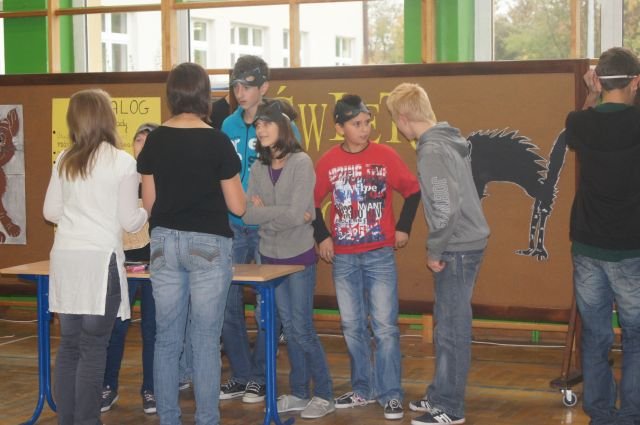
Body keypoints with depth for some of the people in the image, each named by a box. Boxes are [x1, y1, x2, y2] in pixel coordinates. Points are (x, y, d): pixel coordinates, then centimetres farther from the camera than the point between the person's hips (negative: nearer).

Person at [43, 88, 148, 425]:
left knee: (69, 344, 11)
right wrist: (148, 212, 18)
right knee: (93, 346, -1)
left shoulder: (64, 160, 9)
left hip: (64, 259, 5)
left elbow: (51, 212, 14)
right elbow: (129, 221, -3)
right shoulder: (123, 162, -5)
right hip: (100, 259, -5)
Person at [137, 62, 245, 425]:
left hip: (165, 242, 4)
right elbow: (237, 207, -5)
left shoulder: (155, 140, 1)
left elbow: (148, 202, 5)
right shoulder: (218, 142, -10)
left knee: (167, 340, 9)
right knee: (206, 341, 2)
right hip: (208, 244, -3)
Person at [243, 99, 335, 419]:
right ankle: (299, 393, 20)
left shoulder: (301, 162, -12)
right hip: (270, 255, 5)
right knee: (288, 327, 11)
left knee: (302, 329, -2)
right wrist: (284, 215, -16)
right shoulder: (258, 166, 4)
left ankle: (324, 395, 10)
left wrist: (265, 212, -7)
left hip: (299, 256, -5)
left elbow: (297, 214, -20)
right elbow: (249, 214, -4)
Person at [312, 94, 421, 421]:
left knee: (385, 326, -4)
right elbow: (312, 202, 11)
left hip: (380, 255, -2)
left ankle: (391, 394, 3)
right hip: (343, 258, 3)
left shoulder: (385, 156, -5)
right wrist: (322, 237, 5)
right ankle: (364, 389, 22)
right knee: (352, 327, 10)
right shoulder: (328, 161, 0)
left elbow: (412, 191, 4)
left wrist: (403, 228, 0)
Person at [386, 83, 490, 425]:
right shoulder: (449, 140, 11)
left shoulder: (432, 150, -19)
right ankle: (440, 394, 28)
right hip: (465, 243, 10)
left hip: (458, 247, -10)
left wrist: (434, 251, -12)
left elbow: (446, 208, -24)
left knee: (452, 327, -1)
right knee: (446, 323, 17)